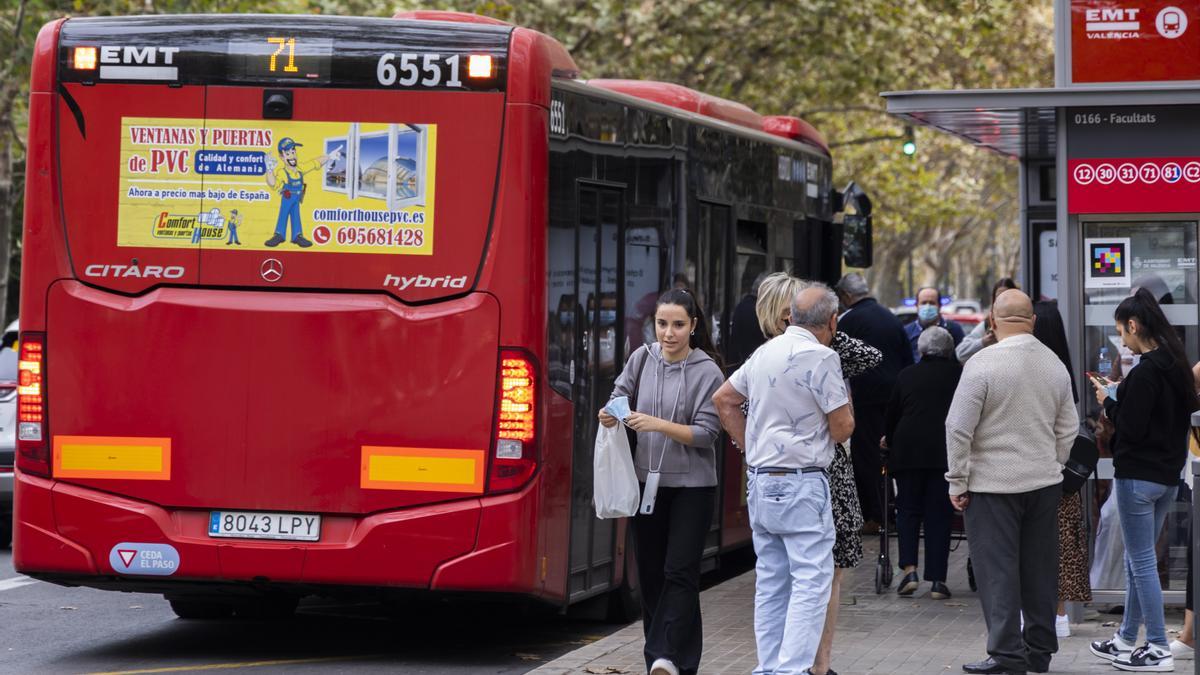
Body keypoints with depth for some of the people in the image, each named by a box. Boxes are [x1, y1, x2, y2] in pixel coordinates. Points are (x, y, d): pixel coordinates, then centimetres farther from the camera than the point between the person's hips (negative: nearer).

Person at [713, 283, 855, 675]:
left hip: (759, 481, 8)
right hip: (800, 484, -8)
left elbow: (723, 399, 21)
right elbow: (842, 429, -9)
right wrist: (846, 403, 11)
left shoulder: (765, 352, 11)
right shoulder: (821, 357, -12)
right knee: (811, 580, -7)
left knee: (771, 581, 12)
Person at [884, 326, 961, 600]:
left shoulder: (907, 375, 8)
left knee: (908, 510, 9)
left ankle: (909, 569, -8)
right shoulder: (959, 374, 5)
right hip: (946, 451, 0)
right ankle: (937, 580, 0)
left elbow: (892, 413, 14)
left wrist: (890, 440, 32)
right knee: (938, 514, 3)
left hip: (908, 448, 0)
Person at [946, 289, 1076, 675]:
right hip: (1045, 483, 6)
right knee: (1039, 568, 12)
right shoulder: (1055, 365, 4)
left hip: (992, 484, -5)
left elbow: (958, 429, -12)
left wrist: (957, 482, -4)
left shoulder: (982, 364, -13)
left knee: (998, 570, -2)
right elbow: (1068, 429, 12)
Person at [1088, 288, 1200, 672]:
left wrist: (1109, 402, -3)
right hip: (1168, 474, 9)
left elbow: (1131, 428, -21)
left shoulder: (1145, 372, -20)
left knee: (1142, 562, -3)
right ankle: (1127, 640, 27)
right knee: (1137, 561, 18)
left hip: (1138, 476, -9)